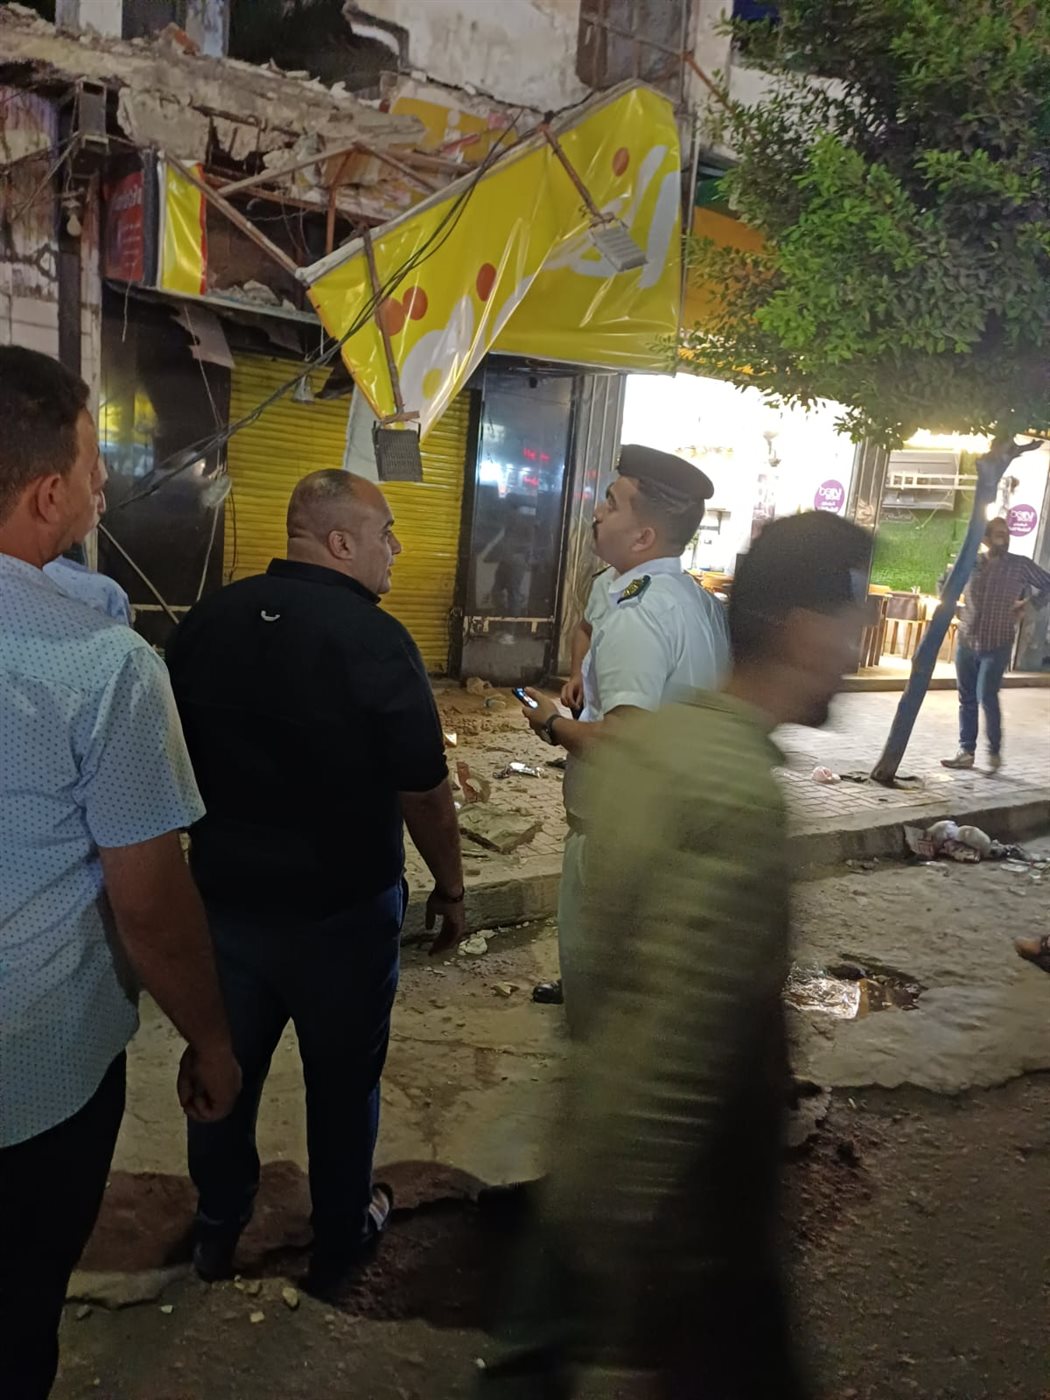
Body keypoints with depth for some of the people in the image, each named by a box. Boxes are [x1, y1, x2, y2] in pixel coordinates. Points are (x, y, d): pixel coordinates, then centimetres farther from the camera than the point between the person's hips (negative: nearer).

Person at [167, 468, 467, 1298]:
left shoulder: (206, 622, -4)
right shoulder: (375, 640, -20)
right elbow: (423, 790, -16)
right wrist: (451, 889, -1)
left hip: (226, 893, 5)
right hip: (343, 907, -4)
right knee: (342, 1077, 16)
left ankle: (218, 1230, 42)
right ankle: (339, 1243, 36)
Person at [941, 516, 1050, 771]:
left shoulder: (1021, 565, -3)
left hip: (997, 645, -3)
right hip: (966, 642, 3)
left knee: (987, 697, -14)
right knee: (967, 699, 8)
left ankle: (995, 752, 2)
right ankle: (966, 752, 17)